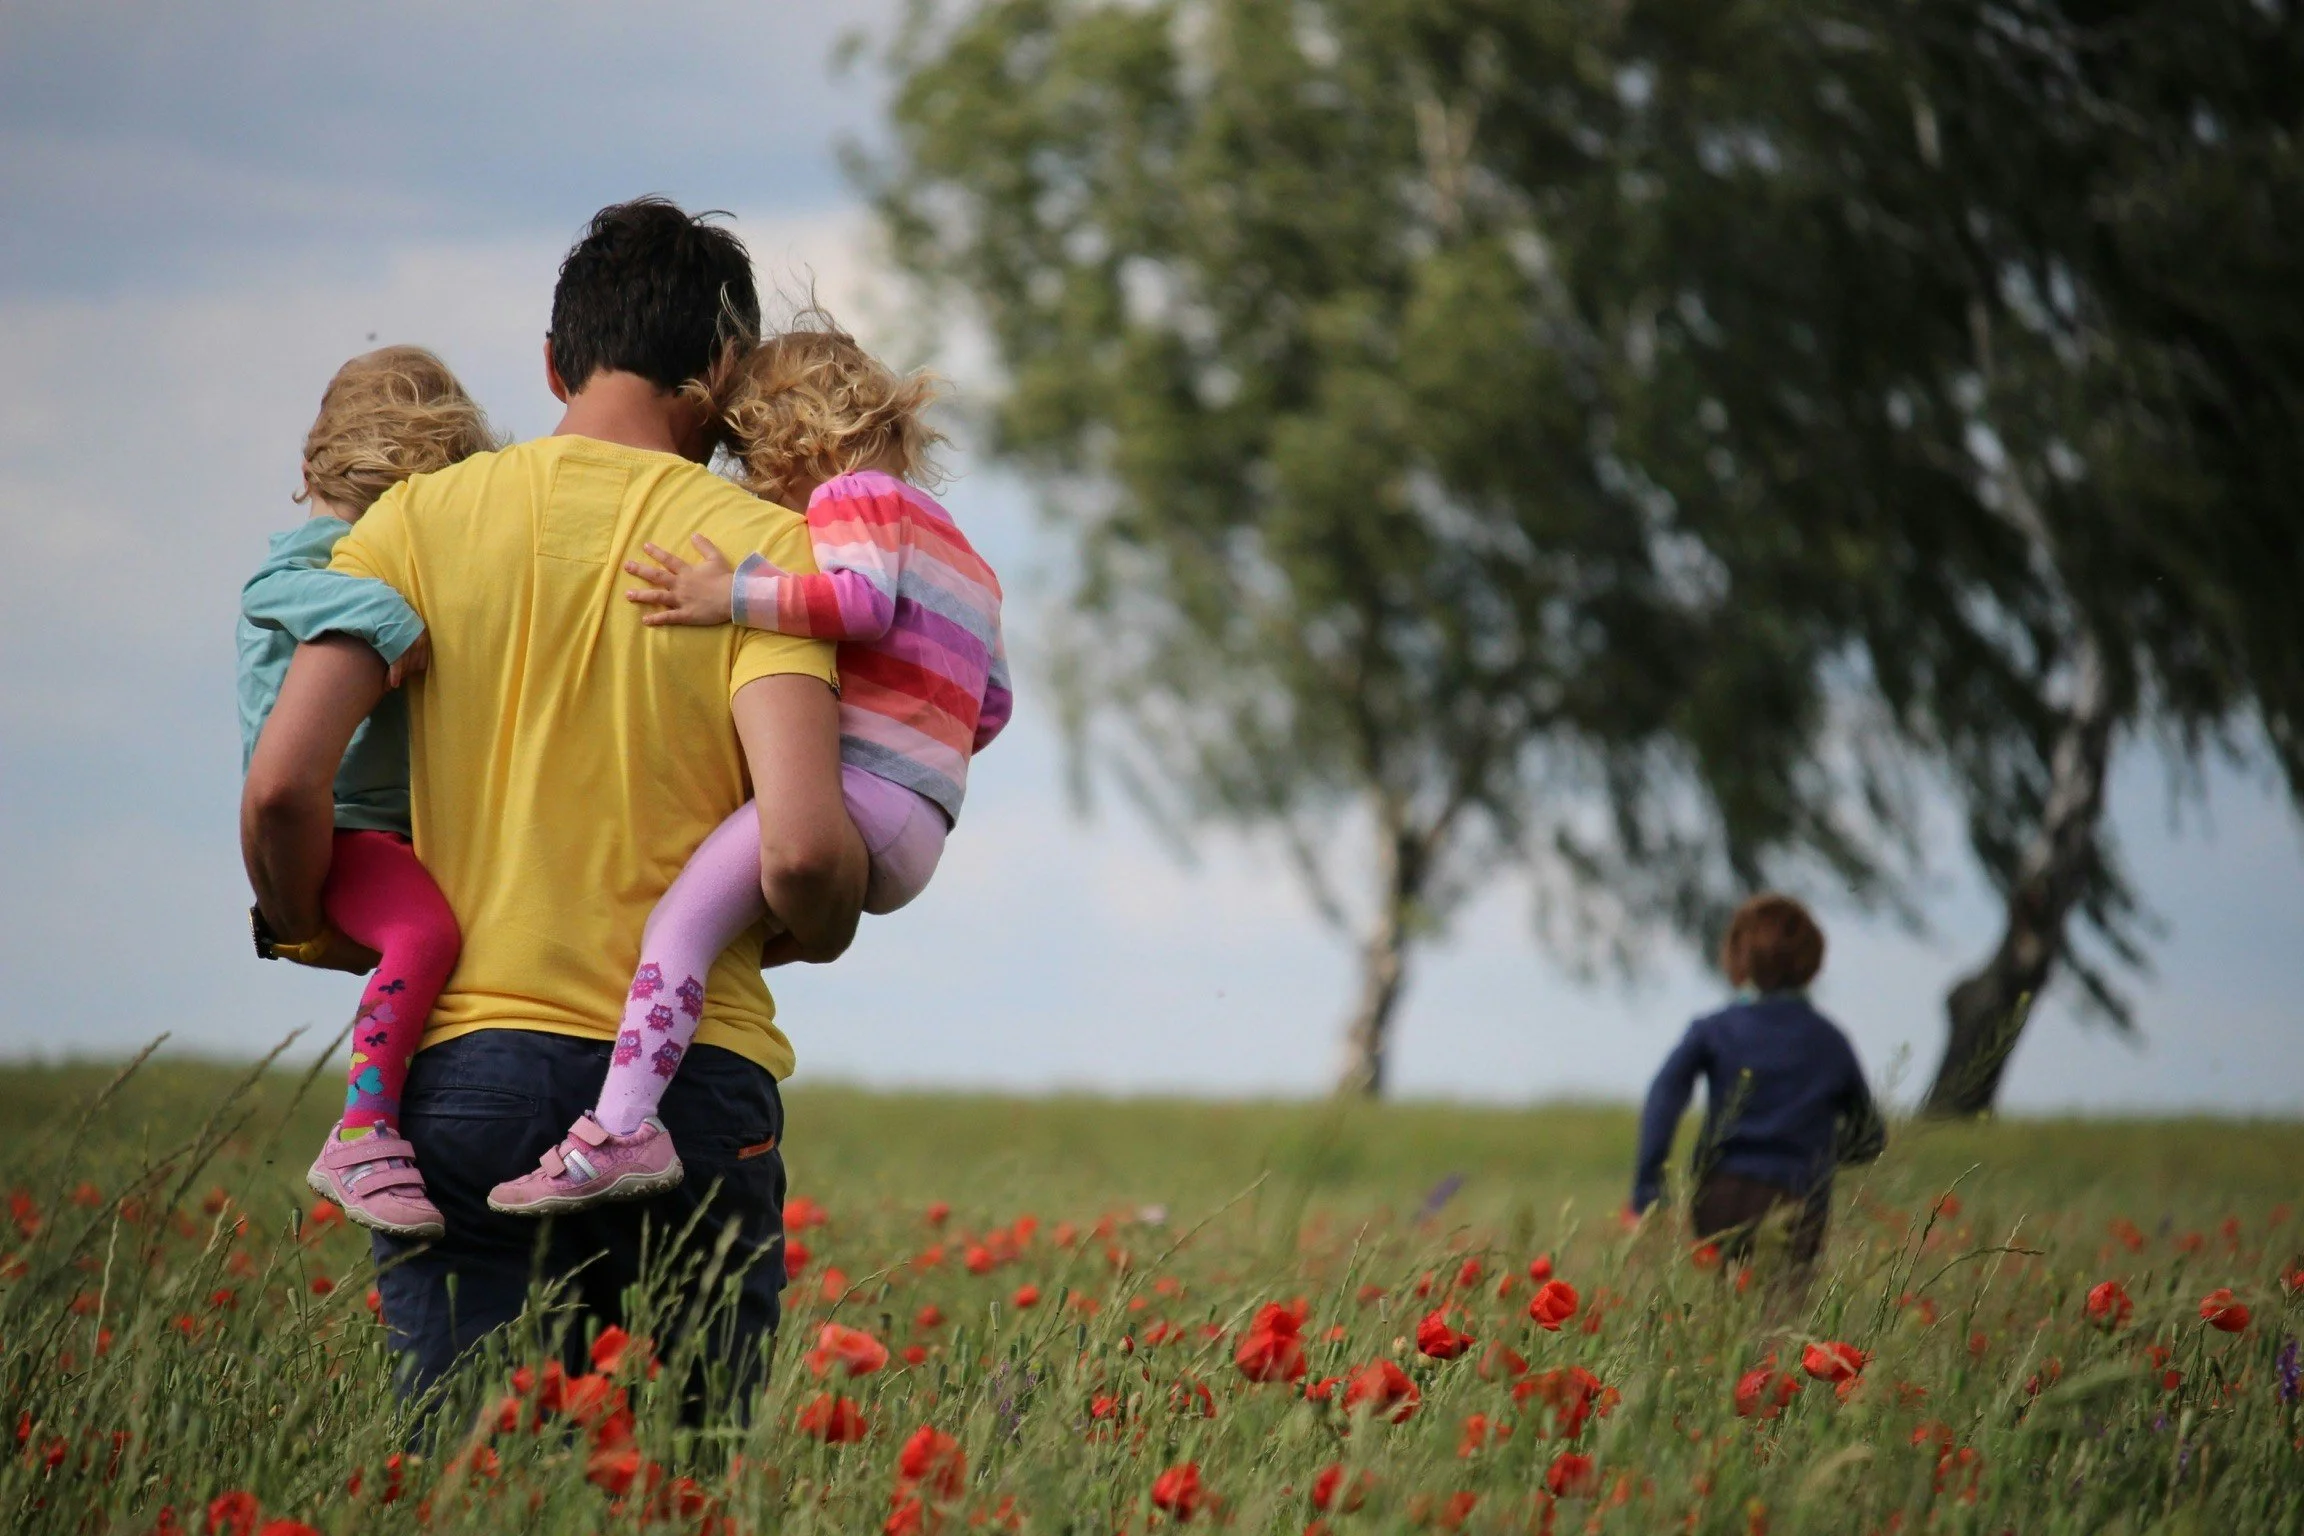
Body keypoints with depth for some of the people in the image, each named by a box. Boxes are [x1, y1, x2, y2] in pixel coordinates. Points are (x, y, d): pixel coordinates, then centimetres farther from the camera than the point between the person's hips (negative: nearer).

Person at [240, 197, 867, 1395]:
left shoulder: (424, 518, 4)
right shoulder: (761, 545, -1)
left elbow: (283, 785, -6)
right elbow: (799, 849, -13)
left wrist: (312, 934, 14)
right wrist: (819, 932, 9)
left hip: (465, 1062, 1)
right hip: (693, 1080, -1)